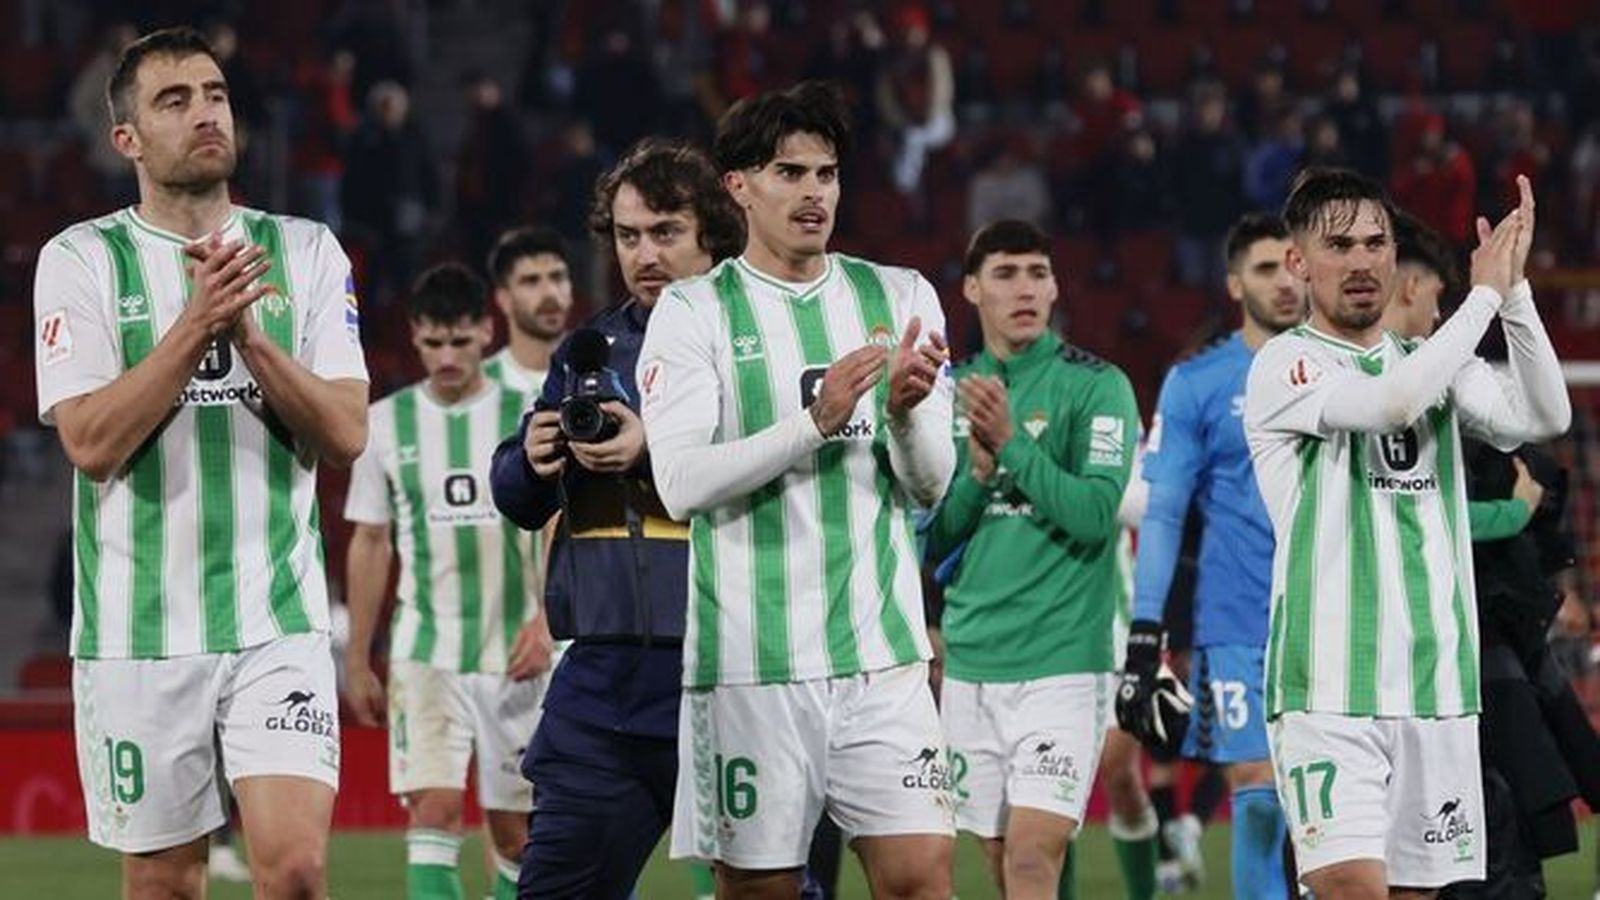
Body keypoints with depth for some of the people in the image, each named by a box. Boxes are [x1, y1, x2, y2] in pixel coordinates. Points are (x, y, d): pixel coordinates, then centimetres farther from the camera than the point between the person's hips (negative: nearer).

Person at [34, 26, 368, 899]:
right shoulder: (81, 261, 0)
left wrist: (249, 333, -14)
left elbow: (345, 432, -2)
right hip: (137, 629, -1)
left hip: (278, 622, 1)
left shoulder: (304, 252, 7)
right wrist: (196, 323, -17)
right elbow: (91, 441, -11)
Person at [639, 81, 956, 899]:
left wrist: (906, 410, -14)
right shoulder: (694, 312, 1)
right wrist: (815, 421, -20)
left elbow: (930, 483, 7)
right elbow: (681, 481, -11)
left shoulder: (900, 298, 10)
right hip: (748, 659, -2)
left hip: (880, 653, 2)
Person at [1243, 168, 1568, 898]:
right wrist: (1485, 293, -13)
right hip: (1329, 692, -6)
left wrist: (1514, 291, -12)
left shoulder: (1435, 366, 14)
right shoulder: (1283, 366, -4)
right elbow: (1391, 401, -22)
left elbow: (1544, 418, -2)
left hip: (1437, 689, 6)